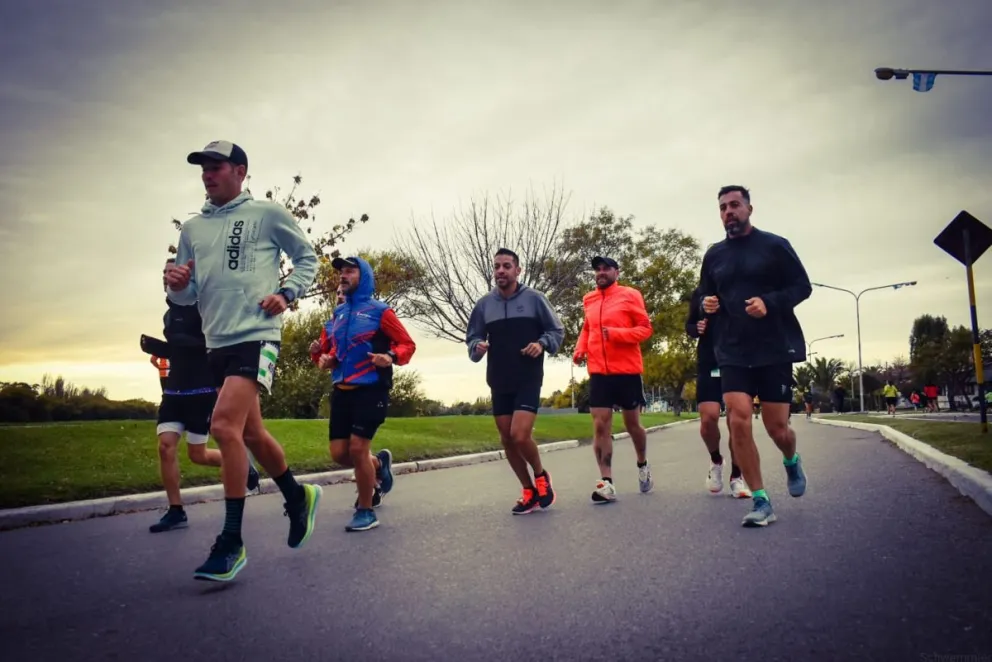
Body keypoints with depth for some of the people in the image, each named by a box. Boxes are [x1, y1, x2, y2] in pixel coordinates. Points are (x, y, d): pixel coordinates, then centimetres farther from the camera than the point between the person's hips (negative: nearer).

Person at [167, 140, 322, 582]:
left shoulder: (267, 213, 1)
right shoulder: (192, 228, 15)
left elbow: (307, 257, 8)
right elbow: (187, 294, 17)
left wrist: (287, 294, -6)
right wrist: (177, 286, -6)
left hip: (257, 336, -7)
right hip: (217, 342, 7)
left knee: (224, 425, -21)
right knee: (252, 434, 13)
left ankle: (231, 543, -12)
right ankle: (298, 497, 37)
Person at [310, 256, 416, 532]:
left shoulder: (379, 311, -2)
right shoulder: (336, 315, 15)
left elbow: (408, 344, -2)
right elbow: (328, 351, 20)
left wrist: (391, 358, -22)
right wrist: (321, 356, -3)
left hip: (371, 389, -6)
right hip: (341, 391, 6)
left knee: (357, 448, -11)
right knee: (340, 453, 3)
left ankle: (366, 512, 7)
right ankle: (379, 464, 35)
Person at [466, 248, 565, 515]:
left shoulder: (534, 298, -3)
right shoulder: (484, 304, 5)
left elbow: (557, 331, 4)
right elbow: (471, 338, 12)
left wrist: (542, 344, -15)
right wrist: (477, 347, -10)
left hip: (529, 380, -4)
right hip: (499, 383, 4)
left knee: (520, 436, -17)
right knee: (507, 440, 8)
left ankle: (541, 476, 13)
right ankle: (529, 491, 26)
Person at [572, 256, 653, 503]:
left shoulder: (630, 295, -3)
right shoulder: (589, 300, 10)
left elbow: (646, 328, -6)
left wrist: (617, 333, -21)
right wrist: (580, 350, 3)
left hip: (627, 370, -3)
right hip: (598, 372, 3)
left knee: (632, 423, 11)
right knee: (600, 426, -6)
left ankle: (643, 465, 38)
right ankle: (607, 483, -3)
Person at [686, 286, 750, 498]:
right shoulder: (700, 293, 8)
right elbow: (689, 325, 15)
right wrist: (697, 328, -8)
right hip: (708, 364, 1)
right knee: (708, 418, -11)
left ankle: (736, 476, 14)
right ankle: (715, 460, 18)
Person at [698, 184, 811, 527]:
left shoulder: (775, 245, -1)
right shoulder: (714, 255, 10)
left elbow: (803, 286, -2)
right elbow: (706, 299, 20)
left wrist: (769, 303, -19)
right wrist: (708, 307, -4)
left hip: (775, 349, -2)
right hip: (732, 352, 3)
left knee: (776, 425, 2)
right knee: (738, 421, -12)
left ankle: (792, 463, 40)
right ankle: (762, 503, -1)